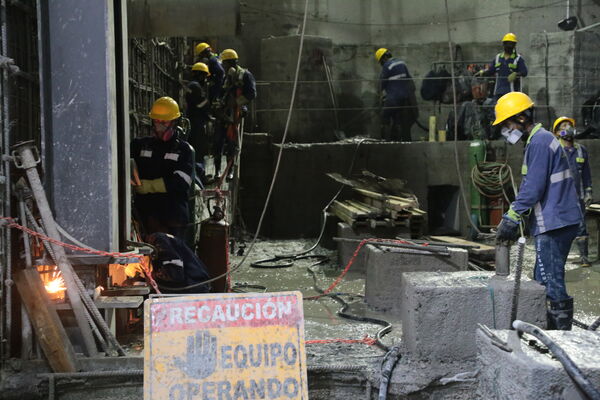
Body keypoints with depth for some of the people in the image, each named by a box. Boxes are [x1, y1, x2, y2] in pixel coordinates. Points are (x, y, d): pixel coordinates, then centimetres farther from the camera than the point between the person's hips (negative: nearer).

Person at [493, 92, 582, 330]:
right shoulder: (540, 140, 19)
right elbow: (529, 187, 21)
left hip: (554, 224, -11)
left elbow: (532, 188, -19)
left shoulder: (539, 143, -14)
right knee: (545, 280, 15)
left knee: (551, 282, -9)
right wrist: (514, 219, 15)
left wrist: (511, 219, -13)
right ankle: (550, 330, 21)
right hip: (558, 222, 11)